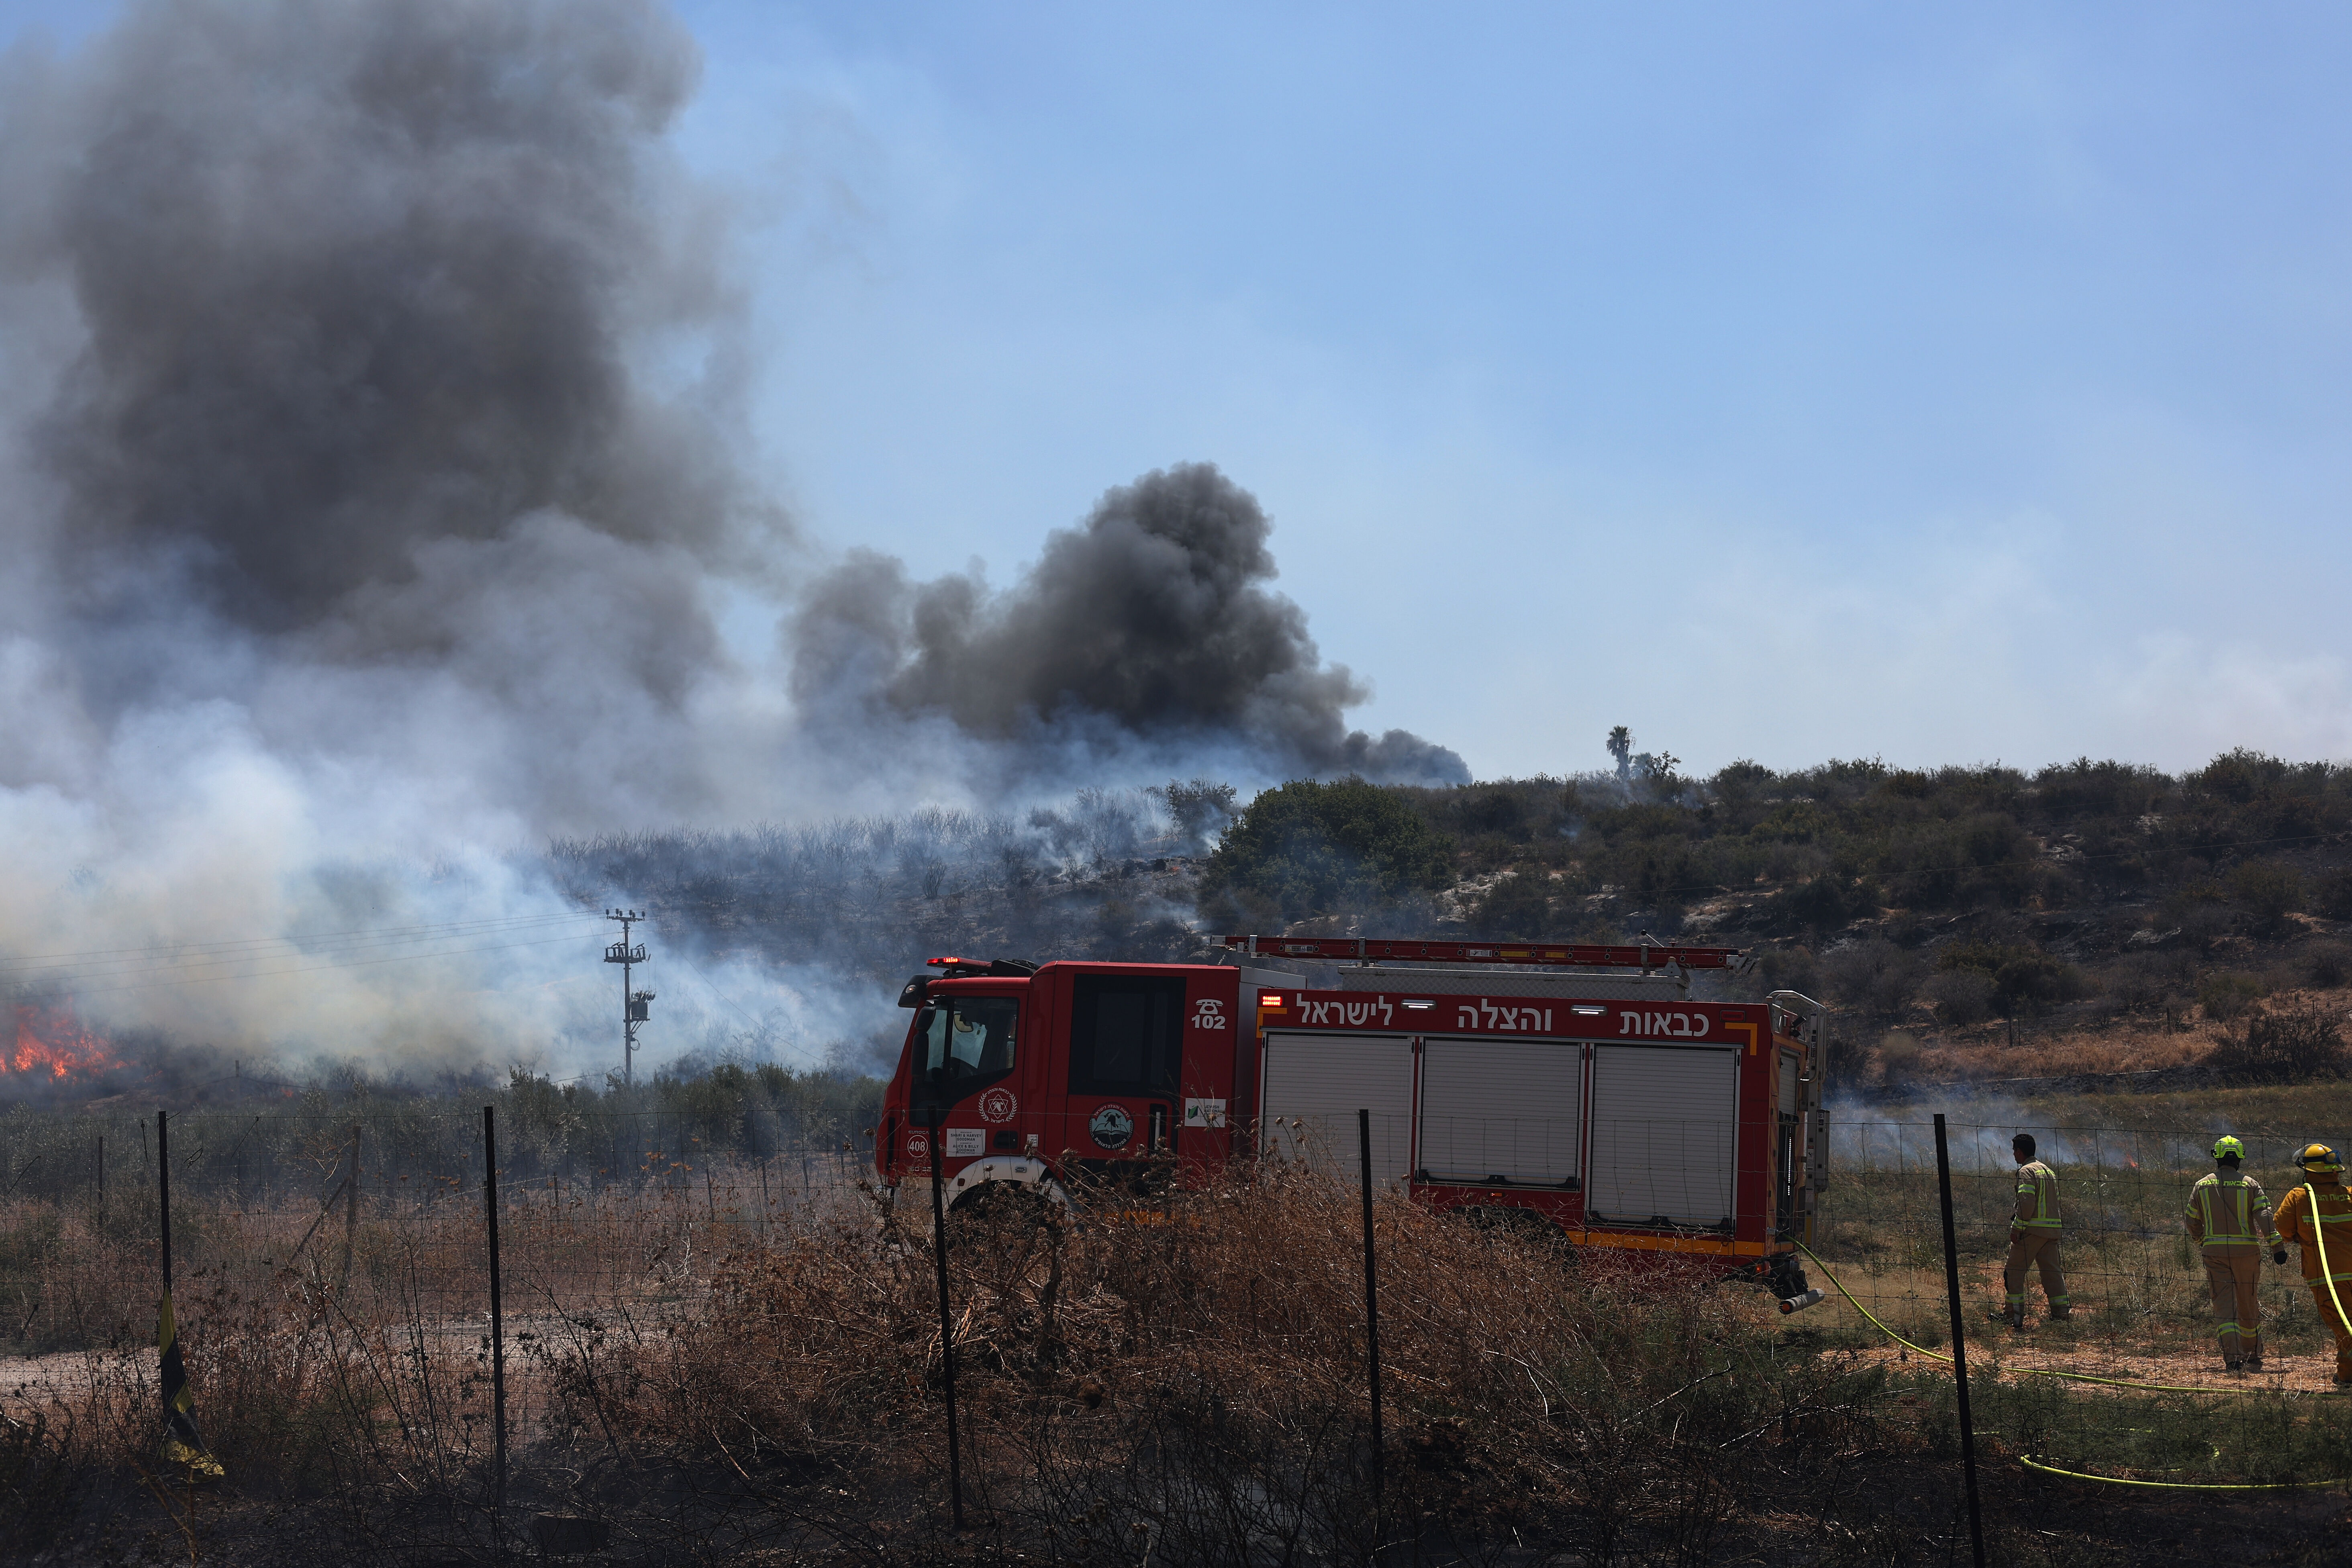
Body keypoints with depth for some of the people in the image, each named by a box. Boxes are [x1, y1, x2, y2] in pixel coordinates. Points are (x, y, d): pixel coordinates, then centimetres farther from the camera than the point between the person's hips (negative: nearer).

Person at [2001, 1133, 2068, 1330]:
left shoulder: (2026, 1172, -8)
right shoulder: (2049, 1171, 19)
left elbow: (2027, 1203, -19)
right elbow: (2056, 1202, 19)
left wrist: (2017, 1228, -17)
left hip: (2032, 1229, -8)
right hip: (2052, 1229, 8)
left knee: (2014, 1271, 0)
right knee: (2052, 1271, 9)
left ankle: (2014, 1314, -1)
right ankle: (2062, 1312, 4)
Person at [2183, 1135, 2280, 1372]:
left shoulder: (2202, 1186, 6)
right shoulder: (2250, 1184, 0)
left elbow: (2192, 1222, 12)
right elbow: (2264, 1216, -11)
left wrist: (2201, 1243, 30)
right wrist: (2277, 1245, -13)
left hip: (2215, 1252, 0)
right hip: (2247, 1251, 0)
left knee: (2223, 1306, -1)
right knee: (2249, 1305, 14)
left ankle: (2233, 1356, -18)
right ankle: (2253, 1357, 25)